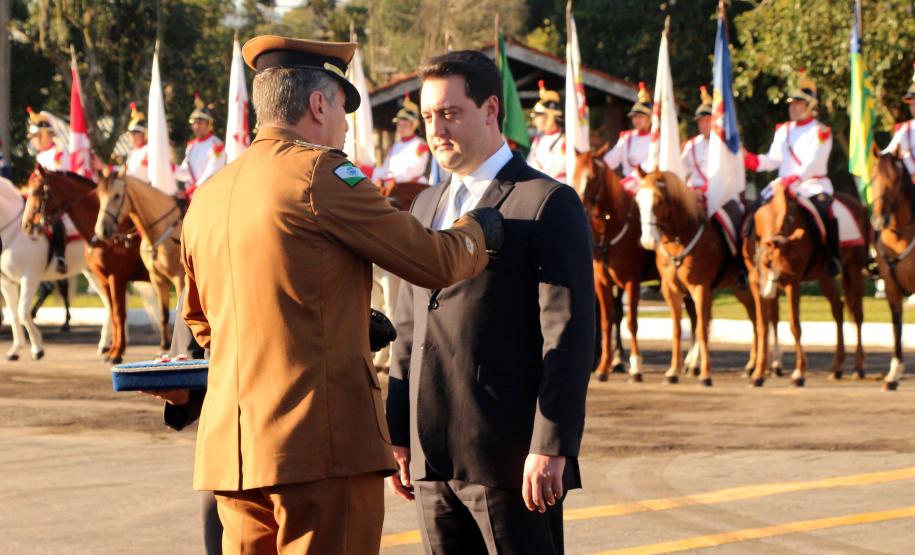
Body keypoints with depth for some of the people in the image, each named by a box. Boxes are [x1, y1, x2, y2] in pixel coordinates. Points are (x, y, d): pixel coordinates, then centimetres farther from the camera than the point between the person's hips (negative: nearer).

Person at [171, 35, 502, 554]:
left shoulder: (207, 198, 14)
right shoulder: (319, 173, -8)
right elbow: (436, 262, -5)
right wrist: (478, 231, 16)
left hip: (231, 445, 8)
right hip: (322, 438, -8)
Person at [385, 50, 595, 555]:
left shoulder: (548, 204, -5)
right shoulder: (427, 207, 18)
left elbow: (570, 336, -12)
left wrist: (551, 447, -18)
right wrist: (398, 434, 13)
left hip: (511, 456, -7)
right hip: (433, 457, 7)